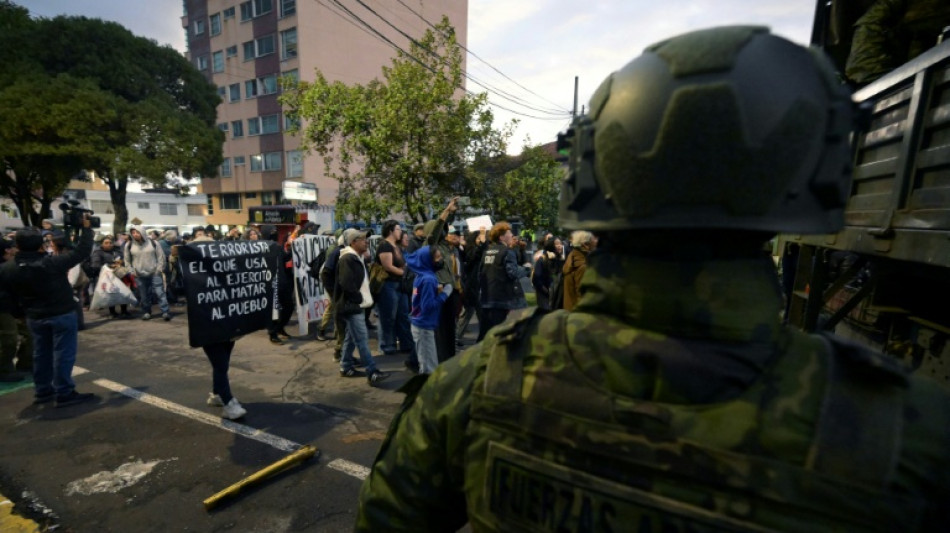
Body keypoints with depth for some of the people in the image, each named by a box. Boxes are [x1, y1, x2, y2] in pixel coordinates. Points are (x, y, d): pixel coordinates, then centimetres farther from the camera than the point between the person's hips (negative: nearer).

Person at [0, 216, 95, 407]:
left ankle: (42, 391, 26)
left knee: (41, 354, 17)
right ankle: (64, 394, 1)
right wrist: (86, 228, -3)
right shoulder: (53, 263, -20)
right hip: (62, 314, -5)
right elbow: (82, 251, -13)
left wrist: (25, 307, 19)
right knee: (63, 353, -1)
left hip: (34, 317, 6)